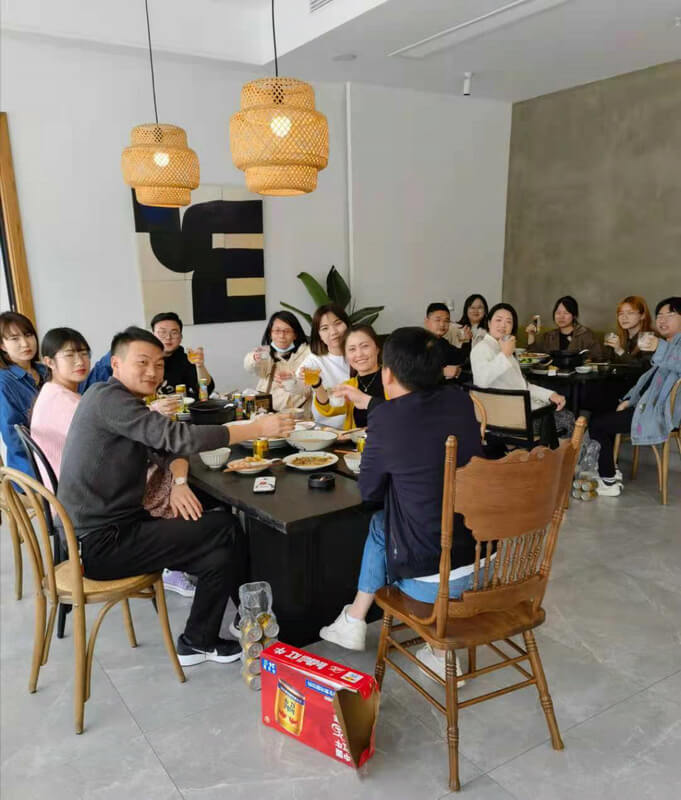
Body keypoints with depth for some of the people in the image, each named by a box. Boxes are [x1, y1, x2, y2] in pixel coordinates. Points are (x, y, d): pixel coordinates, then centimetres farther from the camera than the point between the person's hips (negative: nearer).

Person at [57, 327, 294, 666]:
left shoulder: (125, 402, 13)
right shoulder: (107, 398, -18)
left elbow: (167, 446, 12)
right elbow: (177, 437, -29)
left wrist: (179, 482, -10)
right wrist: (257, 428, -26)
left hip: (111, 527, 9)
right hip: (102, 544, -9)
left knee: (222, 544, 3)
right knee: (227, 530, -9)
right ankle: (198, 642, 6)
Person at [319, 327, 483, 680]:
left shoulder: (387, 418, -17)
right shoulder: (462, 401, 0)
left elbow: (369, 491, -4)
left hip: (432, 581, -5)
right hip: (484, 563, 5)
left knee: (379, 522, 24)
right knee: (384, 521, 25)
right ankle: (353, 622, 31)